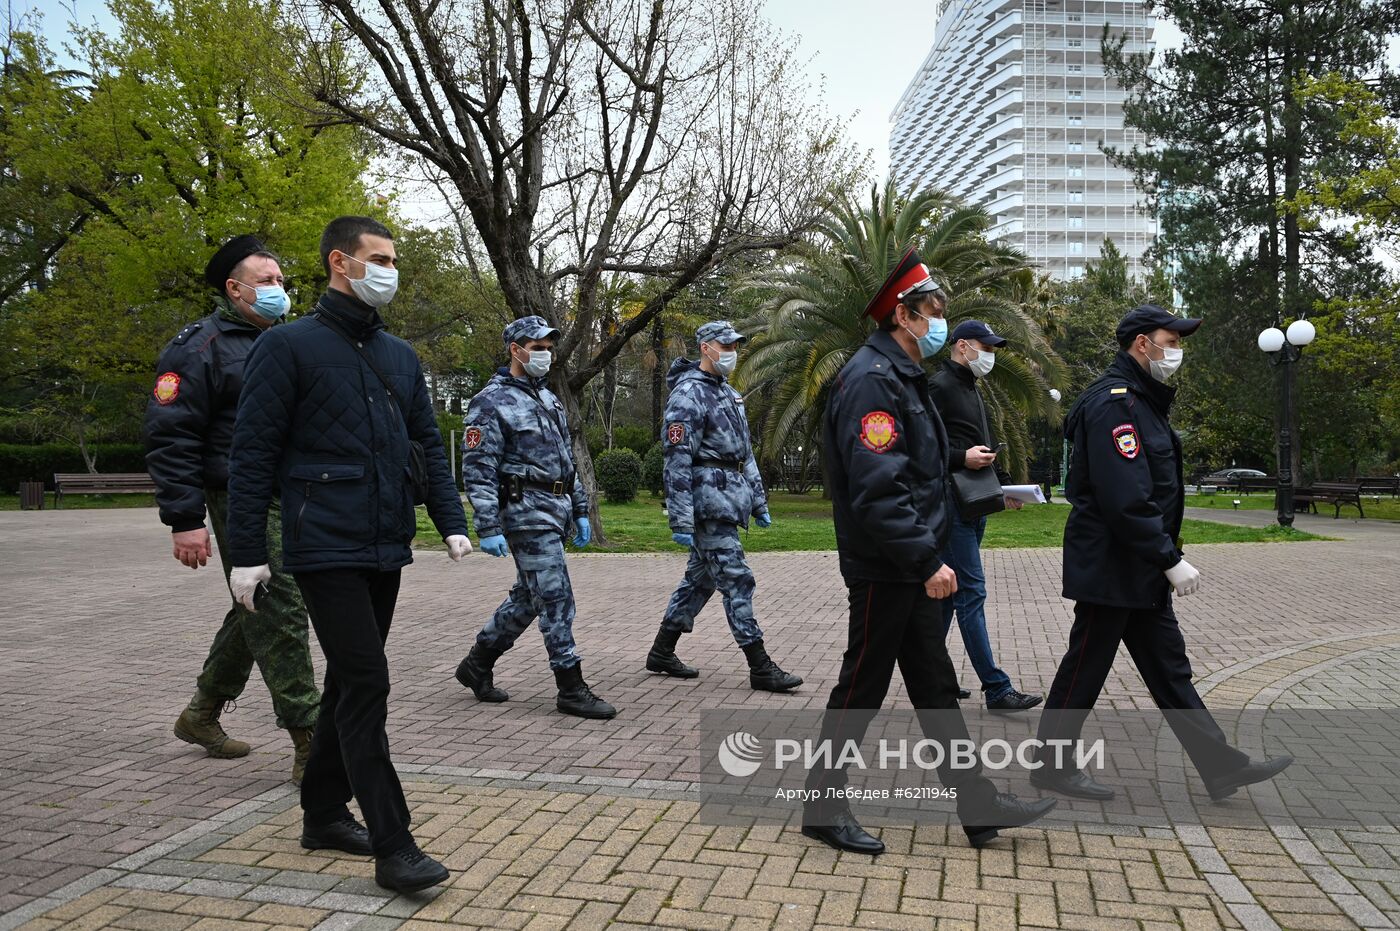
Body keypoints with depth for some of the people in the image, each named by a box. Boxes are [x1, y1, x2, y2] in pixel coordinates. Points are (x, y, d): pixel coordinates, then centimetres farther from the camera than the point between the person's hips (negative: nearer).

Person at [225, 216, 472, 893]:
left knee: (349, 683, 15)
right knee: (365, 685, -10)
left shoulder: (400, 356, 14)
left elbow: (429, 446, 17)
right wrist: (246, 553, -10)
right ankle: (393, 847, -4)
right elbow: (252, 455, -7)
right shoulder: (289, 346, -5)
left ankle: (324, 813, 29)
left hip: (387, 550, 7)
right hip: (326, 549, -7)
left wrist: (451, 522, 6)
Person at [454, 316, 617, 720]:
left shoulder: (548, 399, 17)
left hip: (555, 512, 9)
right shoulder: (491, 402, -9)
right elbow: (477, 470, -13)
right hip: (527, 514, -9)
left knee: (528, 596, 15)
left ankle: (477, 663, 30)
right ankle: (571, 689, 2)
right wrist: (488, 528, -19)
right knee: (556, 600, -6)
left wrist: (580, 511, 18)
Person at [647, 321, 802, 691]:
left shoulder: (729, 393, 18)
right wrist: (681, 521, -19)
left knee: (699, 578, 14)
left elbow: (744, 452, 22)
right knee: (736, 581, -7)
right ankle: (760, 668, -2)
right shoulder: (688, 394, -11)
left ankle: (662, 652, 24)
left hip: (729, 498, 9)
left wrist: (759, 501, 20)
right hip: (709, 502, -9)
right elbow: (677, 462, -16)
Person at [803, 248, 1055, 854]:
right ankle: (823, 806, 17)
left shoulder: (904, 376, 16)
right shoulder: (871, 379, -17)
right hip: (884, 570, -10)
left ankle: (978, 805, 24)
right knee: (861, 687, 2)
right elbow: (876, 488, -26)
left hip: (911, 570, 10)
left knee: (936, 688, 15)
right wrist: (927, 559, -26)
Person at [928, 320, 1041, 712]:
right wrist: (961, 458, -25)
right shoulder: (939, 386, -8)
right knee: (971, 593, -8)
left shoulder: (972, 390, 22)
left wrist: (1005, 487, 17)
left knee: (948, 591, 12)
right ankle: (996, 689, -6)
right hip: (952, 503, -10)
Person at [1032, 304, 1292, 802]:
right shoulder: (1114, 402, -18)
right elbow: (1126, 499, -26)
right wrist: (1171, 559, -21)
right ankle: (1052, 765, 16)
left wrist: (1165, 560, 16)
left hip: (1141, 572, 10)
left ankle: (1221, 766, 22)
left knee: (1169, 667, 14)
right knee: (1085, 668, 2)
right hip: (1110, 568, -10)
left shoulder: (1140, 400, 16)